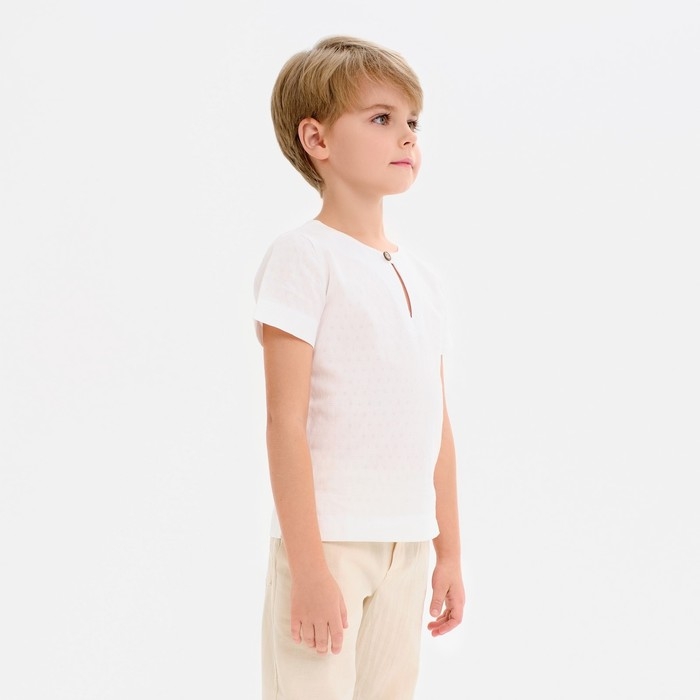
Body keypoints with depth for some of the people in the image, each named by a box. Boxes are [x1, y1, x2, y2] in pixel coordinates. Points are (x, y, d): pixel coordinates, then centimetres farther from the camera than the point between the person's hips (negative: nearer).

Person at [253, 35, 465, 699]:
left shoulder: (421, 277, 13)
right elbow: (286, 423, -13)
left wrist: (450, 551, 16)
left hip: (408, 547, 7)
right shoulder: (303, 256, -8)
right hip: (329, 539, -7)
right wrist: (309, 569, -17)